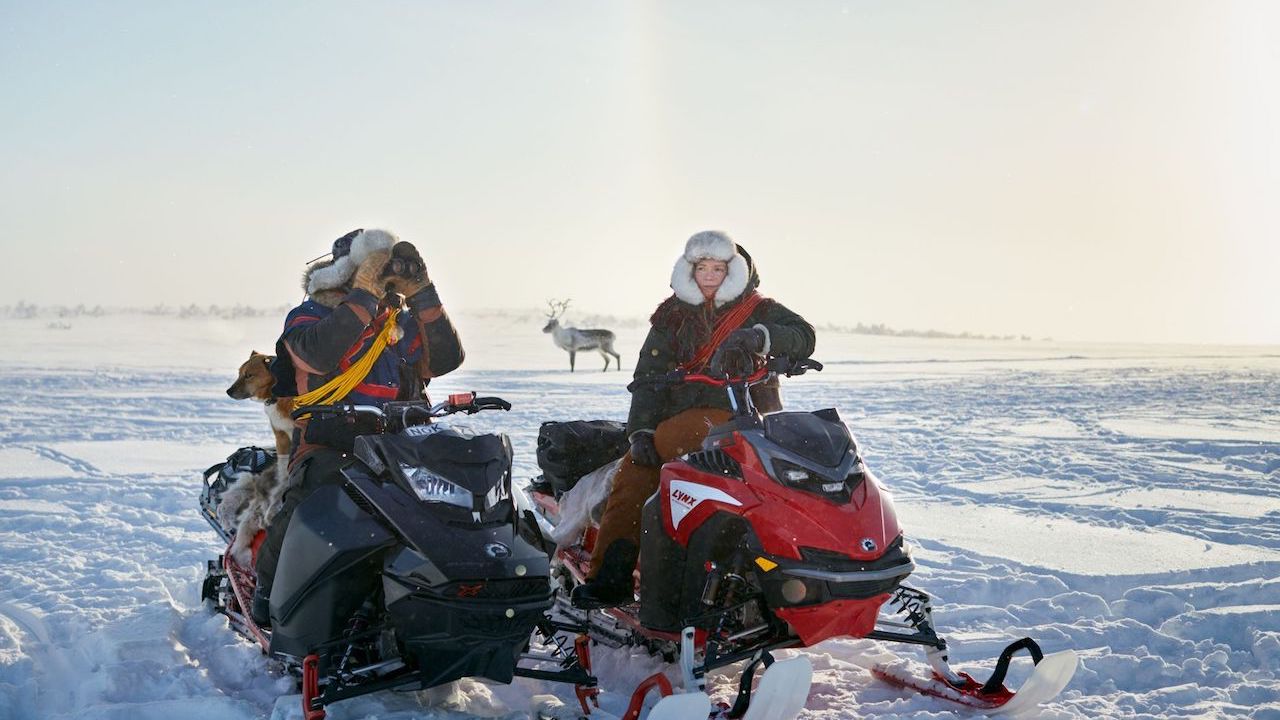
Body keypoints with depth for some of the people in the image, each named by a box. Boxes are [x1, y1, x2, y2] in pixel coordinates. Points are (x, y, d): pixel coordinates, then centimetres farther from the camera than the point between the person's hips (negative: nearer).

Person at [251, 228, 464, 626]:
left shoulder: (401, 324, 18)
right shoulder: (308, 317, 4)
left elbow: (446, 358, 3)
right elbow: (319, 354, -20)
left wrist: (423, 295, -2)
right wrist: (365, 295, -19)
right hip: (329, 447, -4)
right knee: (311, 494, -35)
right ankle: (269, 584, -11)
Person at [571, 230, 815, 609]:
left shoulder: (757, 311, 9)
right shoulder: (673, 316, 16)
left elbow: (803, 336, -8)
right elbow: (648, 376, 8)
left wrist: (760, 336, -29)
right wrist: (640, 429, -8)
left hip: (741, 417, -4)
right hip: (680, 415, 4)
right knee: (634, 469, -23)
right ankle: (610, 575, -25)